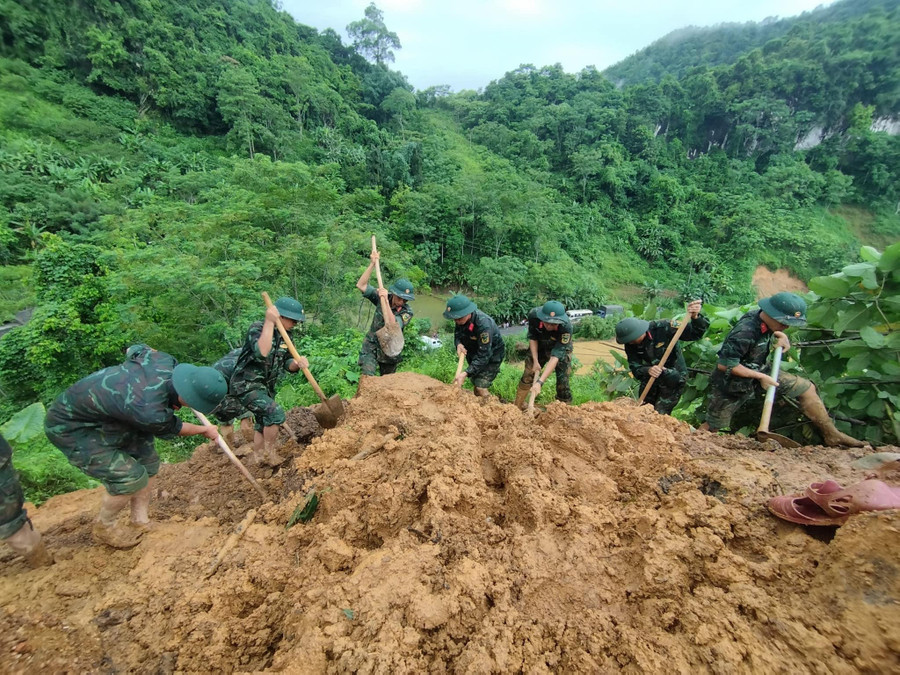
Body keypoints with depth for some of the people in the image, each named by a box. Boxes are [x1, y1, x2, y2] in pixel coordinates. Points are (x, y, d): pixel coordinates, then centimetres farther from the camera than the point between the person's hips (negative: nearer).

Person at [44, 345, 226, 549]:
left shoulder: (165, 362, -23)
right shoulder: (149, 412, -38)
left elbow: (135, 349, 1)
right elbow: (171, 429, -14)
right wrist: (205, 430, 6)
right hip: (70, 428, -8)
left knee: (148, 463, 8)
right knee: (131, 478, -11)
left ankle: (141, 522, 24)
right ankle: (103, 529, 17)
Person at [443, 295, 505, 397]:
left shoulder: (484, 324, -37)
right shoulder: (462, 317, -17)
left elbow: (483, 356, -35)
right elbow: (457, 332, 2)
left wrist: (465, 373, -42)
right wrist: (458, 343, -22)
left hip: (491, 354, -7)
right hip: (474, 351, 7)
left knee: (481, 387, -15)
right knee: (475, 383, 17)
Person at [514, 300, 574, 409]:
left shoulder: (566, 327, -40)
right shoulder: (533, 315, -33)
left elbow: (556, 356, -40)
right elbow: (532, 337, -14)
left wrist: (540, 382, -45)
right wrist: (535, 361, -18)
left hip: (561, 348, -2)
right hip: (539, 346, 2)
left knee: (562, 382, -7)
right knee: (528, 374, 0)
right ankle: (517, 407, 14)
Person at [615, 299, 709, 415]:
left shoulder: (664, 328, -26)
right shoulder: (631, 345, -13)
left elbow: (695, 334, -22)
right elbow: (635, 367, -18)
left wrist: (695, 318, -42)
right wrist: (647, 370, -39)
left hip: (673, 380, -5)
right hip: (650, 379, 5)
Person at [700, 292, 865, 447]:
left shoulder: (768, 321, -6)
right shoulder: (745, 332, -32)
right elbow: (724, 365, -32)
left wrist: (783, 337, -5)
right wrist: (761, 377, -23)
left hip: (758, 372, 8)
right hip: (732, 385, -8)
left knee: (807, 388, 6)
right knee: (713, 427, 2)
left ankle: (832, 435, 21)